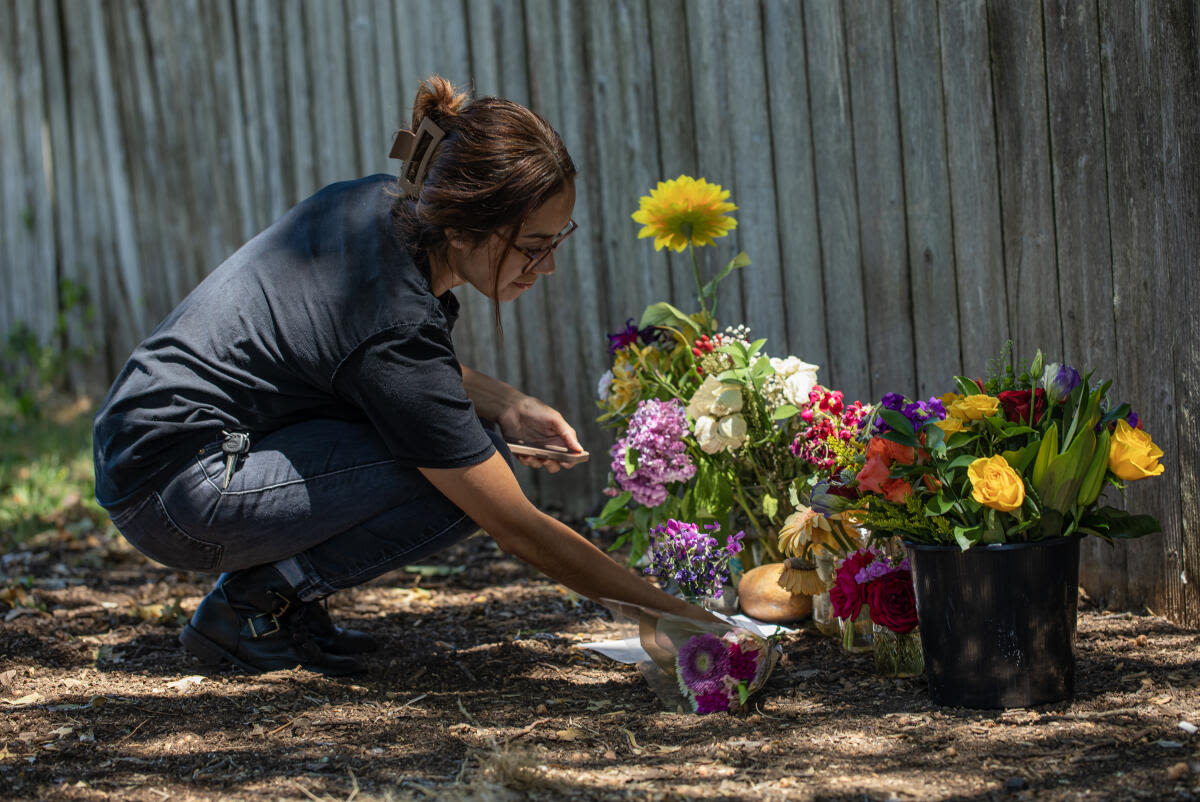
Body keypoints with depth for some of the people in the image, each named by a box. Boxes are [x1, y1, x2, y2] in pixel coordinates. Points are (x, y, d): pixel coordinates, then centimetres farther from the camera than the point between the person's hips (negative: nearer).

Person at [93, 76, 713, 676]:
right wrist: (679, 614, -18)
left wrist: (505, 405, 3)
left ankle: (267, 589, 9)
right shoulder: (397, 325, -27)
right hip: (173, 497, -9)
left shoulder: (382, 205, -3)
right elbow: (520, 531, -21)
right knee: (468, 477, -17)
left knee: (465, 428, 10)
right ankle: (250, 608, -6)